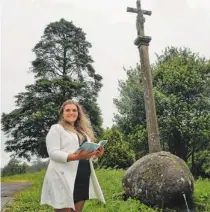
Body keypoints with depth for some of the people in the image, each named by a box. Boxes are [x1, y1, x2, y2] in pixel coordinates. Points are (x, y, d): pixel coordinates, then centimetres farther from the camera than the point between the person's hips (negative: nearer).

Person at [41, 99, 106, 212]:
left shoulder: (83, 131, 20)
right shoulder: (56, 128, 0)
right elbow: (53, 152, -11)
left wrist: (96, 154, -2)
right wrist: (75, 157, -25)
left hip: (83, 179, 6)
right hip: (64, 178, -6)